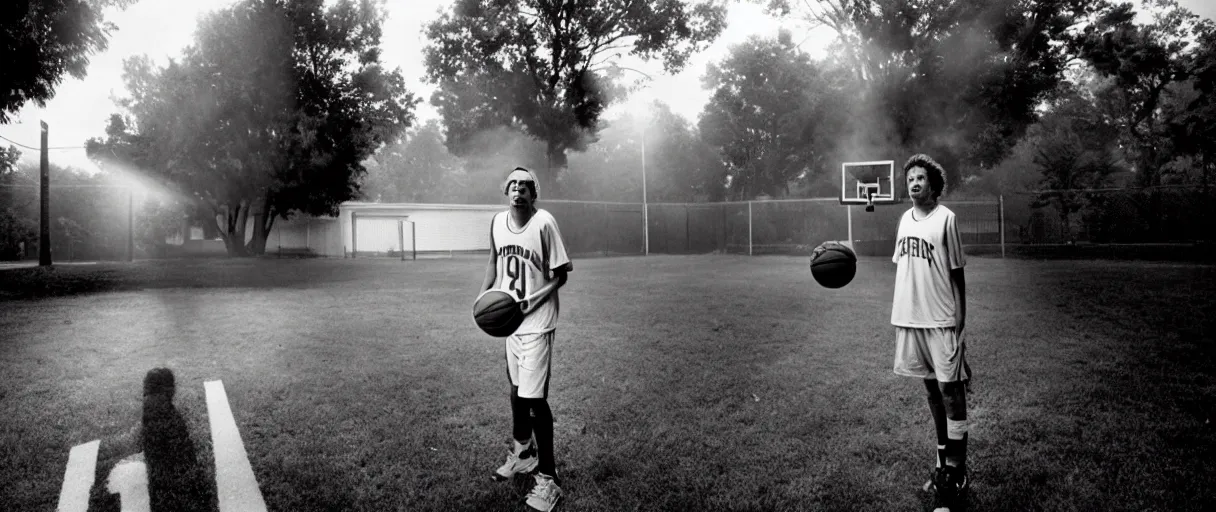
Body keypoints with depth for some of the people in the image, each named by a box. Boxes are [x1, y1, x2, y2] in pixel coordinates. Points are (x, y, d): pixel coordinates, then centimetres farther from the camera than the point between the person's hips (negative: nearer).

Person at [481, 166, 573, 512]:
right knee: (516, 389, 19)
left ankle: (547, 477, 3)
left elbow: (560, 275, -12)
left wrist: (531, 300, -23)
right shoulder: (498, 222, 1)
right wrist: (484, 295, 2)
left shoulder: (544, 223, -16)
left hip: (536, 322, -6)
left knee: (534, 397, -8)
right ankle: (523, 451, 40)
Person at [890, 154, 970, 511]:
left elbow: (957, 273, -6)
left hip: (941, 321, -6)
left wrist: (959, 320, -7)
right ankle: (943, 464, 25)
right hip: (910, 319, 6)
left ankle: (954, 476, 3)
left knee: (950, 392, -2)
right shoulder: (905, 219, 10)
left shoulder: (945, 218, -7)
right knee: (932, 389, 13)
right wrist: (897, 311, 11)